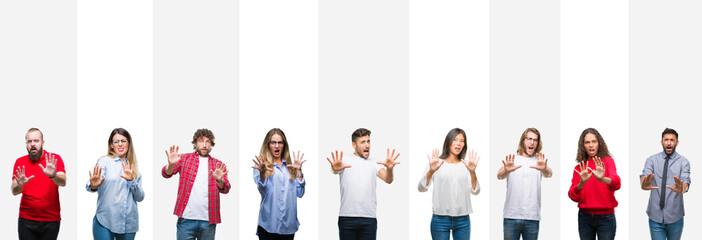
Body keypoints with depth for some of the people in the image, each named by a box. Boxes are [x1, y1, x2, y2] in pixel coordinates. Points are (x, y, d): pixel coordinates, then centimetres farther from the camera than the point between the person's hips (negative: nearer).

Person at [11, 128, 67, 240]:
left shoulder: (55, 159, -2)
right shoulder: (20, 162, 3)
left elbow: (63, 182, -15)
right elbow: (14, 192, -2)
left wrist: (53, 176, -36)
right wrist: (19, 185, -25)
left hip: (51, 220, -1)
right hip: (26, 220, 1)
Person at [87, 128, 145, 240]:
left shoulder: (133, 167, 14)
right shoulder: (105, 161, 2)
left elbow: (140, 197, 8)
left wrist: (131, 181, -9)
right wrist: (93, 186, -38)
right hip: (105, 222, -4)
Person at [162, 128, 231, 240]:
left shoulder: (218, 165, 11)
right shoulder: (184, 158, 10)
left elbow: (225, 189, -1)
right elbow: (166, 174, -3)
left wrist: (220, 180, -26)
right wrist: (171, 165, -27)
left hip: (208, 222, 1)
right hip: (186, 219, -1)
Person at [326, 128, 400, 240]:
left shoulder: (374, 163, 13)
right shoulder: (345, 161, 7)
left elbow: (388, 179, -3)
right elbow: (335, 171, -15)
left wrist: (389, 168, -27)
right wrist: (335, 169, -41)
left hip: (369, 218, 2)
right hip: (347, 217, -2)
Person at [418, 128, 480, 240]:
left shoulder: (465, 165, 8)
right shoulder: (436, 163, 1)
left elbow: (475, 191, -2)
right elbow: (421, 188, -9)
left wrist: (472, 172, -19)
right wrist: (431, 171, -26)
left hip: (463, 219, 2)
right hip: (440, 219, -2)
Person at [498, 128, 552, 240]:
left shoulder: (539, 161, 9)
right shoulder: (512, 160, 6)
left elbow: (548, 174, -12)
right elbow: (500, 176, -11)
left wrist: (544, 169, -37)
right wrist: (506, 171, -36)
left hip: (532, 218, 1)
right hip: (511, 216, -1)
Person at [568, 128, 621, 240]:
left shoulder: (607, 161, -2)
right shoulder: (579, 168, 5)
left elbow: (616, 183, -20)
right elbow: (573, 196, -4)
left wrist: (602, 179, -41)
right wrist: (582, 182, -23)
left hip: (605, 218, -2)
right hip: (585, 217, 3)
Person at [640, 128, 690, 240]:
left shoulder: (683, 162, 1)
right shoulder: (652, 160, 3)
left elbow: (685, 180, -16)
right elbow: (644, 175, -15)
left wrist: (681, 189, -41)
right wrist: (644, 185, -40)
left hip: (675, 217, 0)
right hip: (655, 215, 0)